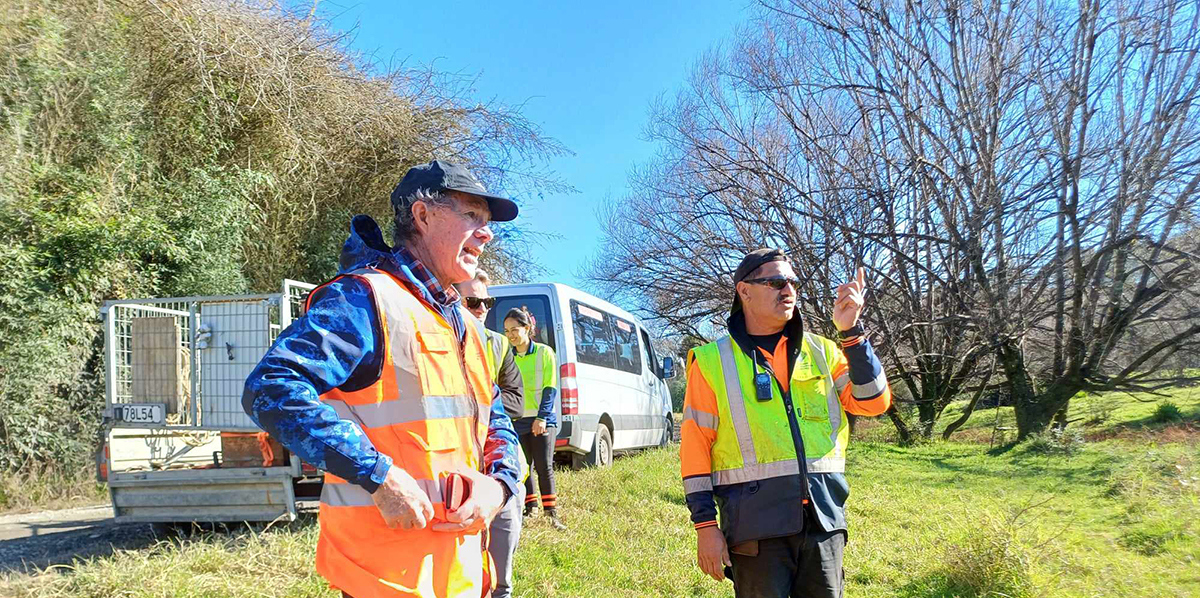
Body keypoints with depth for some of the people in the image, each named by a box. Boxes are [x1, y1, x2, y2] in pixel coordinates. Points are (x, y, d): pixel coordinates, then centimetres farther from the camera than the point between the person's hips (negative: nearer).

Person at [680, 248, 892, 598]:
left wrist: (851, 331, -9)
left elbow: (874, 402, 0)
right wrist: (705, 525, -4)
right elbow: (695, 445, 0)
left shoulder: (823, 352, 12)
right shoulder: (713, 361, 2)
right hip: (755, 523, -3)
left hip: (823, 517, 3)